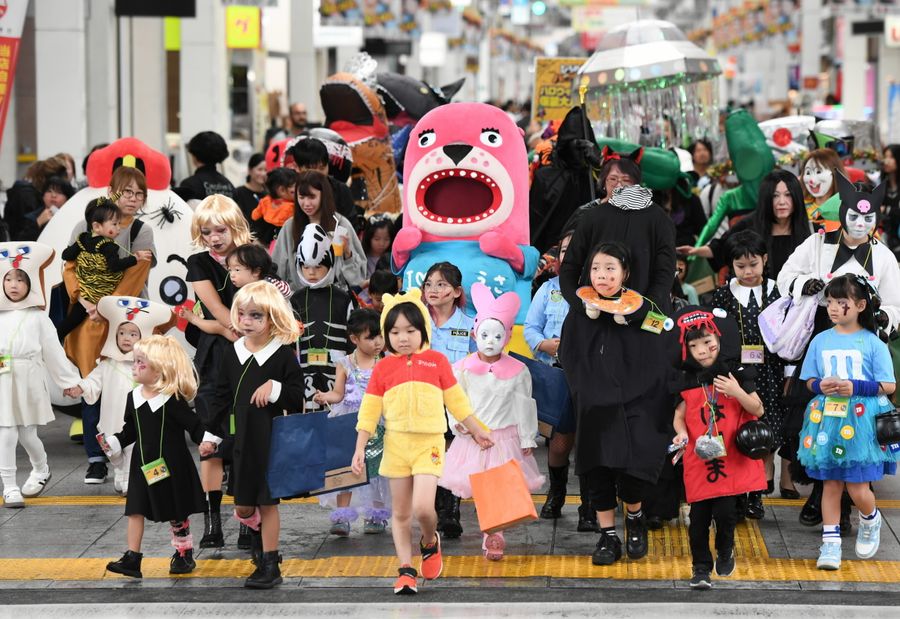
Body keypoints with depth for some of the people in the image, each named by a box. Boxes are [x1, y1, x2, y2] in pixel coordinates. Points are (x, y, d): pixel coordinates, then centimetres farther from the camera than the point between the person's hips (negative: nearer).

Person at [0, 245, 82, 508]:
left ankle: (41, 470, 36)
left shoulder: (38, 318, -1)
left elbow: (54, 352, 1)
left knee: (27, 434, 7)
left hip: (29, 384, -1)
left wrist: (70, 381, 1)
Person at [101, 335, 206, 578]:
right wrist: (114, 442, -4)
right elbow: (130, 431, 9)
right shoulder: (133, 398, 2)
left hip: (170, 466, -5)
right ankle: (132, 558, -1)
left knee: (177, 512, 9)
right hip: (143, 465, 5)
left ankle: (185, 554, 24)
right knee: (135, 510, -1)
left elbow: (194, 425, -13)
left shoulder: (173, 399, -15)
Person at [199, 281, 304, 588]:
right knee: (243, 506, 11)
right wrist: (210, 435, 11)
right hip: (240, 439, 4)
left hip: (270, 440, -4)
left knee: (267, 503, 1)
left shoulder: (284, 355, -9)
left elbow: (298, 399, -10)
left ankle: (269, 565, 10)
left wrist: (274, 388, -27)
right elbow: (221, 398, 11)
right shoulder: (233, 353, 4)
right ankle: (258, 535, 42)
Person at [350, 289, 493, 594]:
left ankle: (430, 542, 15)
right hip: (396, 444, 2)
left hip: (429, 443, -2)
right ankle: (406, 569, 15)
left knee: (423, 507, -16)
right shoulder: (383, 368, 4)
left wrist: (477, 431, 17)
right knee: (400, 512, 6)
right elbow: (369, 411, 6)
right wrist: (360, 449, 1)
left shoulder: (436, 361, 2)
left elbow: (457, 401, 12)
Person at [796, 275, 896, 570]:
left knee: (858, 488, -4)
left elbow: (889, 385, -3)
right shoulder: (821, 341, 6)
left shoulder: (872, 344, -3)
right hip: (828, 420, 3)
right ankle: (831, 543, 11)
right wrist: (821, 385, -10)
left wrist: (855, 387, -16)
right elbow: (809, 380, 12)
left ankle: (870, 520, 28)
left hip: (862, 420, -3)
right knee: (831, 483, 5)